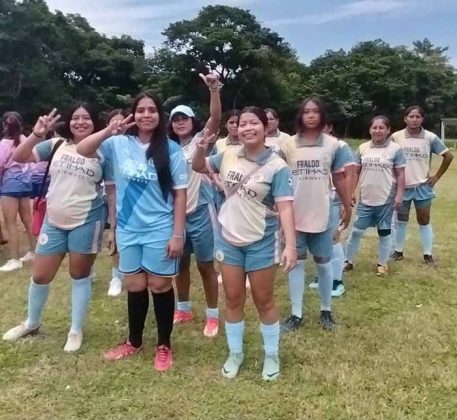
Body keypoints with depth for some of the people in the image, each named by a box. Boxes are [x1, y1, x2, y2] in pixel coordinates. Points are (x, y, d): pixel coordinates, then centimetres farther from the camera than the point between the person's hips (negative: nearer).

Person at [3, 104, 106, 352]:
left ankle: (76, 331, 25)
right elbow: (19, 157, -5)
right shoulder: (56, 145, 1)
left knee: (80, 275, 10)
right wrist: (36, 135, -16)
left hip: (86, 223, -3)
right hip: (53, 222, 3)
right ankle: (31, 323, 37)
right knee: (40, 276, 12)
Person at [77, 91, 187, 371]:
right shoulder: (119, 144, -1)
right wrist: (108, 132, -22)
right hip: (128, 229, 3)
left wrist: (178, 234, -9)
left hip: (160, 230, -3)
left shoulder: (171, 150, -9)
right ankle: (134, 342, 35)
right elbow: (82, 150, -6)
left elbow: (180, 194, -7)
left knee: (160, 286, 8)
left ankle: (164, 346, 26)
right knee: (134, 286, 15)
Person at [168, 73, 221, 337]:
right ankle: (184, 309, 31)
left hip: (199, 212, -5)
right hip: (176, 213, 5)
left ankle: (213, 315, 16)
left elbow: (216, 118, -22)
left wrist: (214, 90, -36)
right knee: (181, 263, 15)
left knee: (205, 264, 4)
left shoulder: (201, 141, -4)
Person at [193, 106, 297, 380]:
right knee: (233, 300, 14)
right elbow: (199, 168, 15)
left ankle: (272, 355, 29)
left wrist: (291, 245, -30)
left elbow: (285, 207, -21)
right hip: (228, 240, 4)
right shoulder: (228, 156, -1)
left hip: (261, 243, -4)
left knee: (264, 301, 10)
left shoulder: (277, 167, -15)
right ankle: (235, 353, 32)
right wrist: (201, 150, -7)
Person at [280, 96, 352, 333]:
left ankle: (326, 311, 28)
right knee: (296, 263, 8)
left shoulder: (332, 144, -1)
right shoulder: (288, 145, -1)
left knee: (323, 263, 11)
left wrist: (347, 207, 9)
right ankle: (296, 315, 19)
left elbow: (339, 178, 6)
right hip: (295, 215, 0)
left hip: (322, 215, 0)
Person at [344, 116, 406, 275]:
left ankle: (382, 264, 24)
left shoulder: (395, 149, -5)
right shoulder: (363, 148, 4)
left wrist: (399, 195, -9)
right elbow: (356, 172, 9)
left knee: (384, 232, 10)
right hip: (365, 200, 3)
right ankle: (348, 261, 21)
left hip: (386, 200, -2)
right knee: (356, 231, 8)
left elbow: (400, 174, -3)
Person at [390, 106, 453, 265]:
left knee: (424, 221, 8)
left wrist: (437, 176, -1)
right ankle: (398, 251, 25)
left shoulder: (430, 137, -7)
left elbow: (448, 156, 1)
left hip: (423, 186, 0)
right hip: (402, 186, 1)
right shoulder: (396, 137, -7)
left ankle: (428, 254, 18)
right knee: (401, 220, 12)